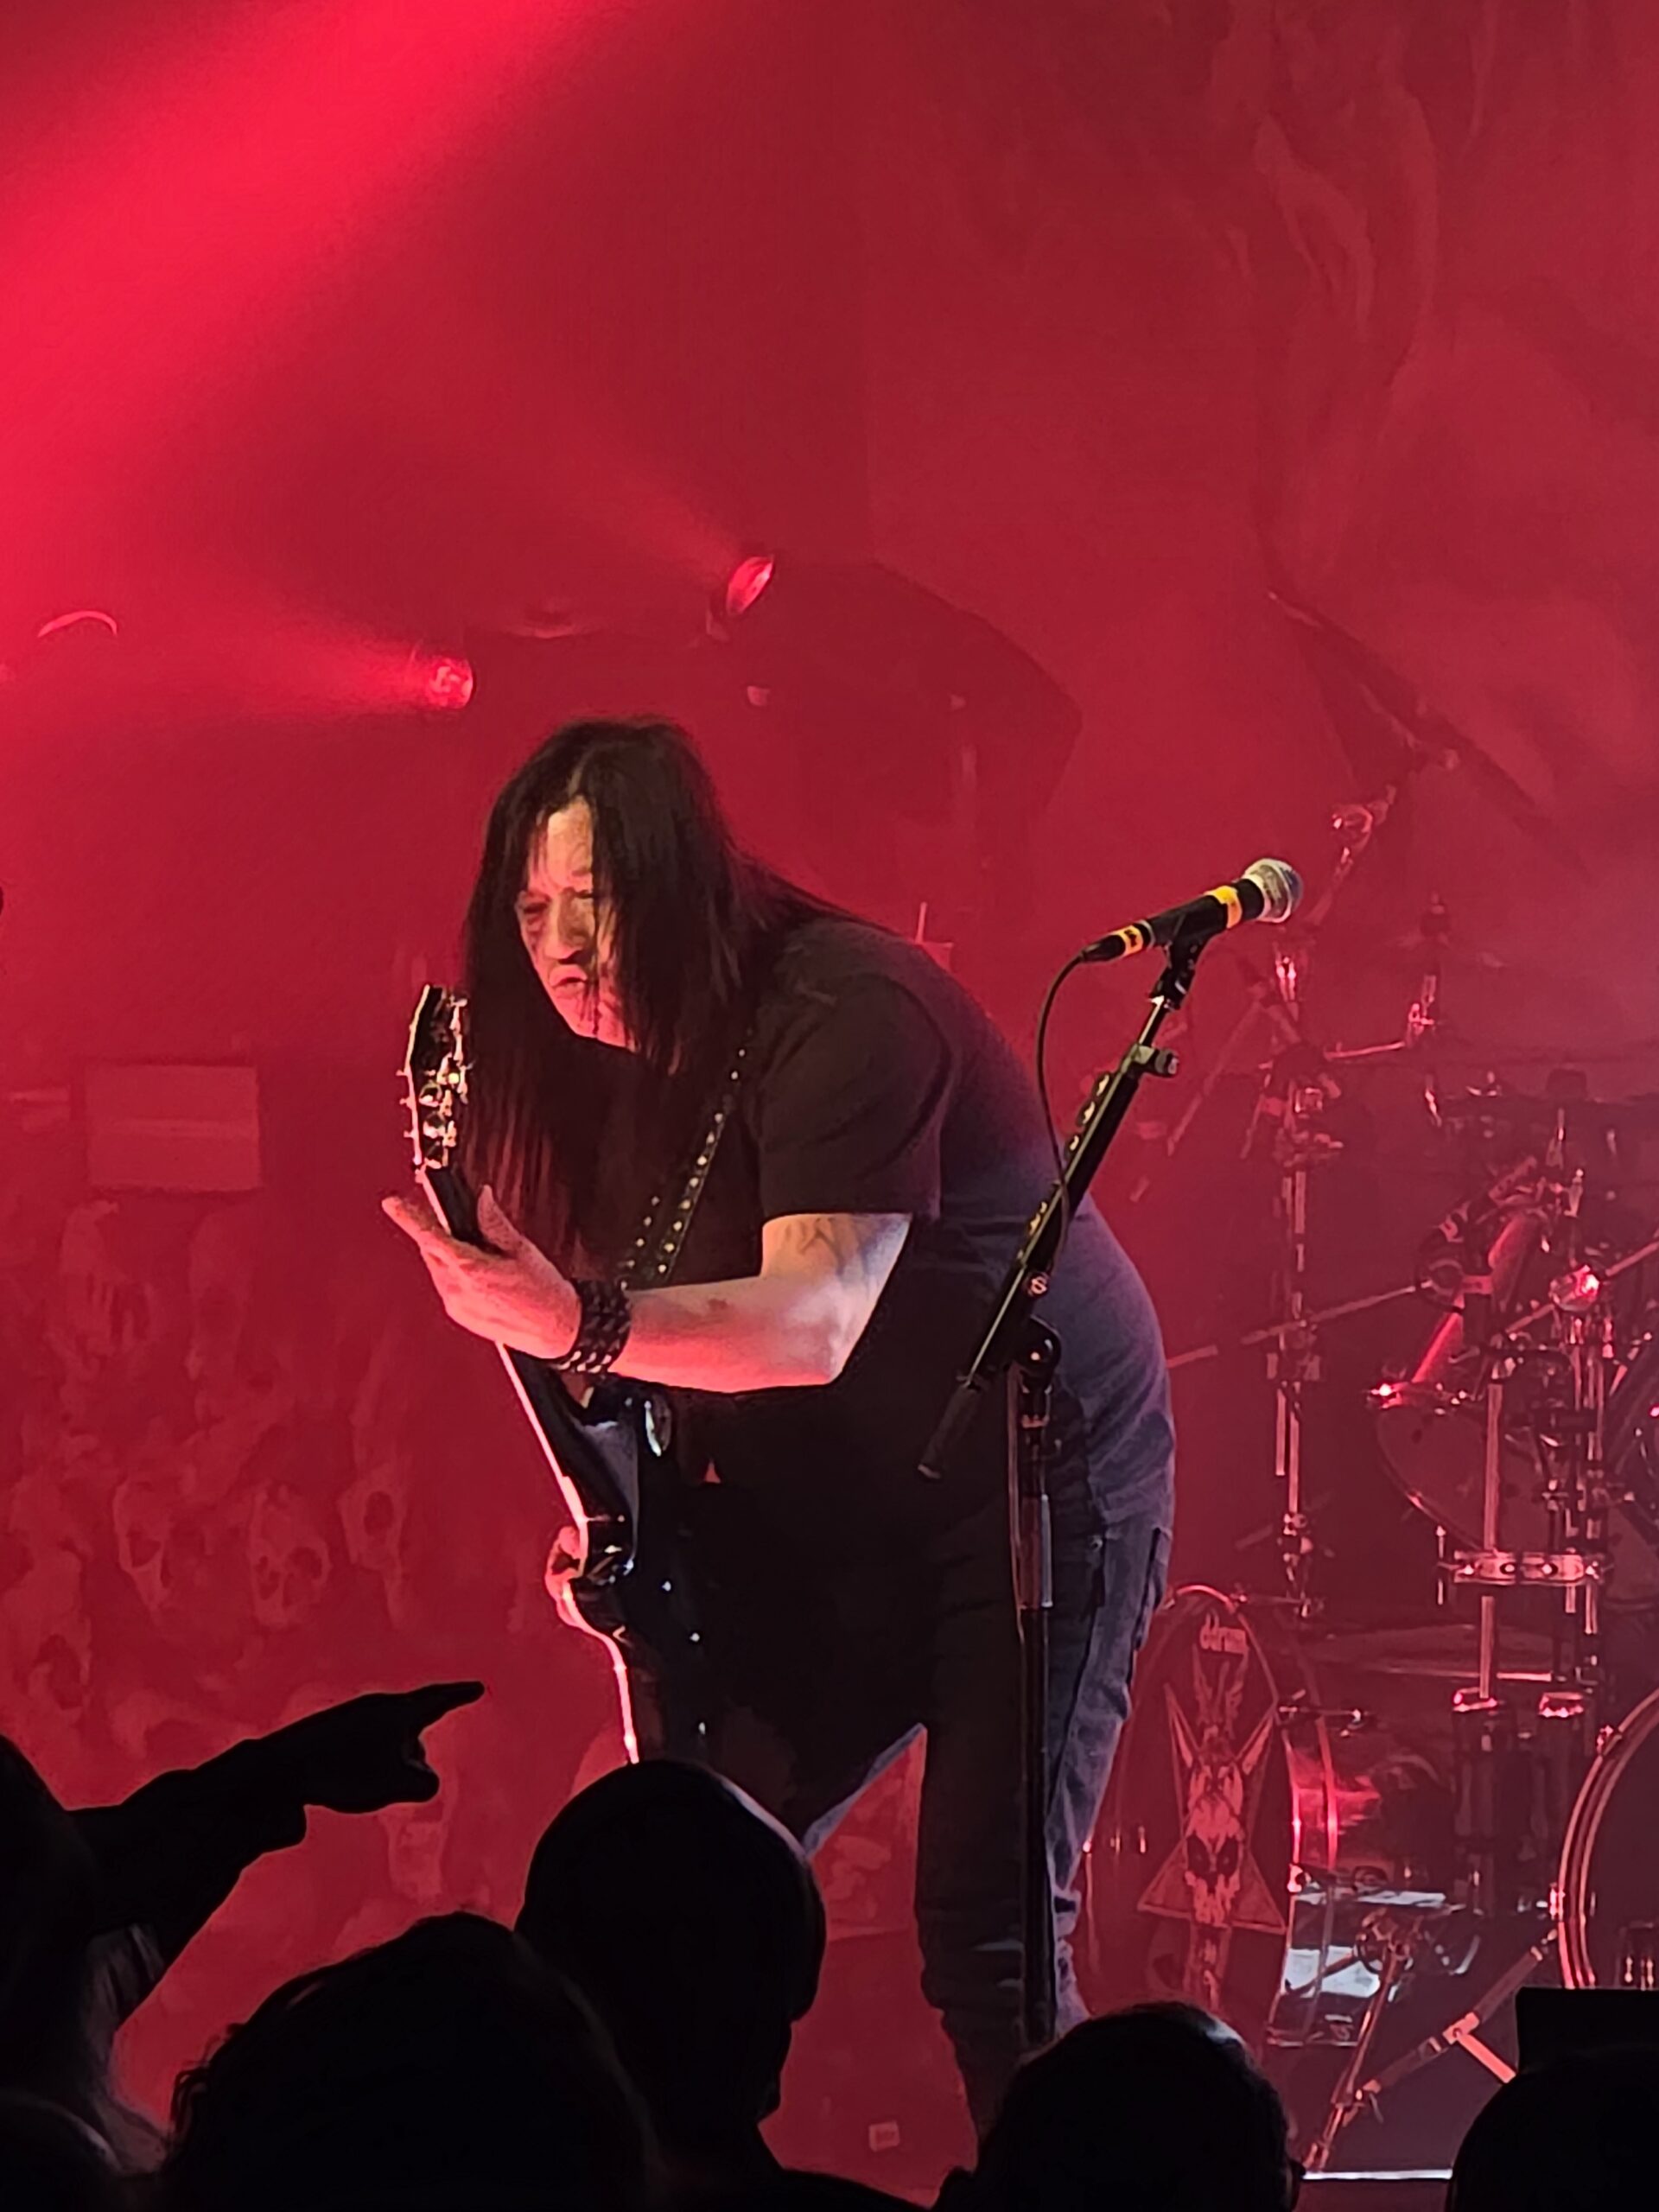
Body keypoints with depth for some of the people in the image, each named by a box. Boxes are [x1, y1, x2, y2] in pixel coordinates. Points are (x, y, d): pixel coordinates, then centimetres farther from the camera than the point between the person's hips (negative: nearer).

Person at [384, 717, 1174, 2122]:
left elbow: (816, 1318, -35)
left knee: (986, 1940, -14)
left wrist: (577, 1323, -49)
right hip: (834, 1528, 7)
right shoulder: (624, 1064, 2)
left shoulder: (841, 1012, -22)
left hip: (1035, 1489, -7)